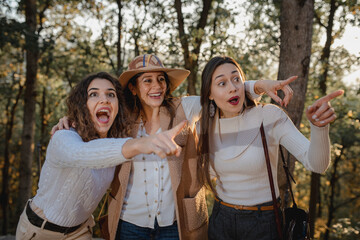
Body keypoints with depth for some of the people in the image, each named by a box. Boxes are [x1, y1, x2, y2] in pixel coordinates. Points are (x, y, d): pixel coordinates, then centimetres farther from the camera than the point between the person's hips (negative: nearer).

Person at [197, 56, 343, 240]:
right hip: (221, 221, 3)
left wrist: (319, 125, -40)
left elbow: (316, 164, -23)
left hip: (263, 224, -3)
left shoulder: (270, 116, -16)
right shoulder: (205, 126, -5)